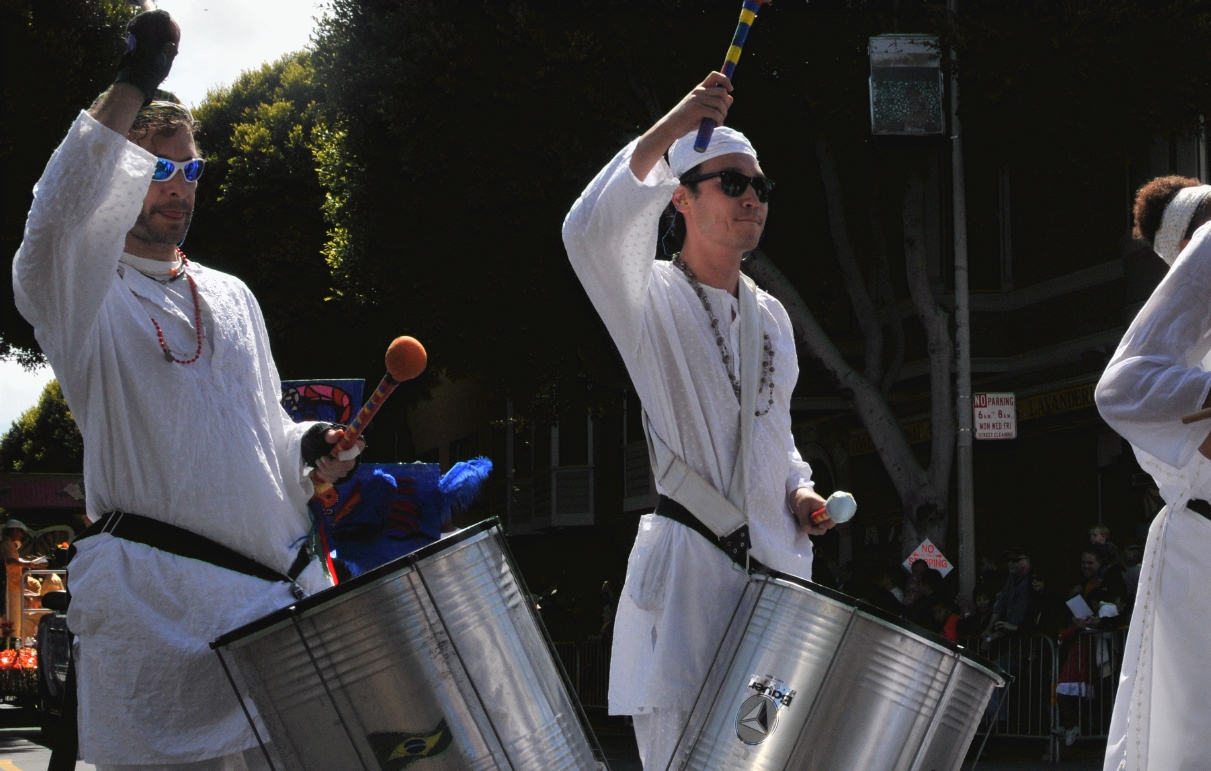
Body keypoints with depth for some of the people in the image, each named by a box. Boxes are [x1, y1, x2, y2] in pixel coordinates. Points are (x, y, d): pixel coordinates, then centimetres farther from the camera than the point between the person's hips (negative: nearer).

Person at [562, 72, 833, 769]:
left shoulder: (772, 318, 19)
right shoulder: (651, 298, -2)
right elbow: (589, 230, -25)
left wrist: (800, 489, 8)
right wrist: (668, 132, -30)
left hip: (777, 557, 6)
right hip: (687, 566, -6)